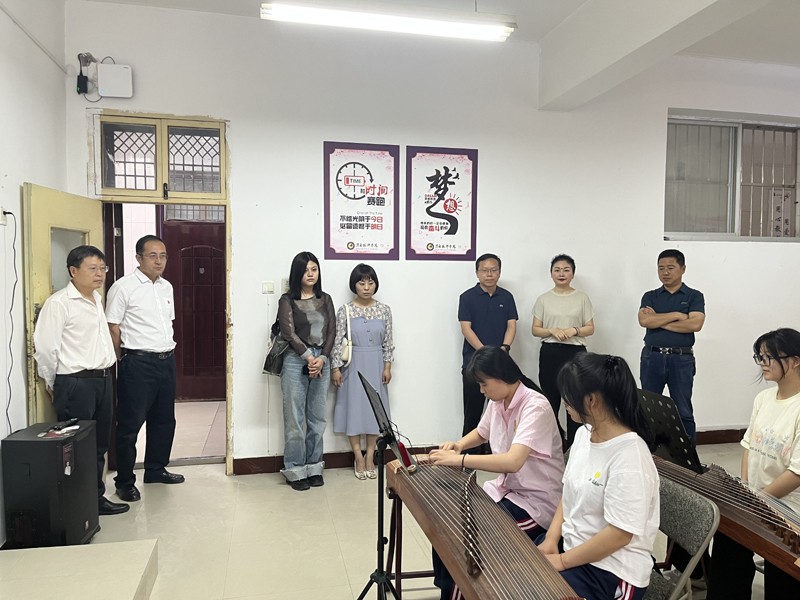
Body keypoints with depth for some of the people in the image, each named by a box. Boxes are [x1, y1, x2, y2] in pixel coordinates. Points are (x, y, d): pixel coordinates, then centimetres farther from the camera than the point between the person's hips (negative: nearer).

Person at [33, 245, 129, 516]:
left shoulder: (97, 299, 13)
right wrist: (53, 385, -3)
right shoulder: (58, 303, -12)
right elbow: (45, 349, -13)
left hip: (102, 379, 8)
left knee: (100, 444, 14)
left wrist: (105, 373, 17)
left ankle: (96, 497, 26)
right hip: (75, 384, -8)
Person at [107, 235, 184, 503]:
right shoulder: (123, 287, -10)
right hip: (138, 363, -7)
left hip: (167, 361, 7)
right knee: (130, 424, 1)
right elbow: (113, 329, -8)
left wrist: (168, 352, 14)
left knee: (164, 420, 16)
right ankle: (125, 481, 13)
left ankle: (155, 469, 31)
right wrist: (124, 363, -3)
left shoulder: (167, 286, 11)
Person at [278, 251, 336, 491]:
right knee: (295, 418, 0)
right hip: (296, 361, -3)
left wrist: (322, 358, -8)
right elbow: (289, 332, -9)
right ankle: (295, 470, 11)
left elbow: (331, 331, 4)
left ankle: (314, 467, 19)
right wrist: (309, 357, -13)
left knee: (317, 418, 8)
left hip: (322, 361, 4)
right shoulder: (287, 300, 1)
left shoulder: (325, 299, 11)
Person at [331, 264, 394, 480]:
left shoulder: (384, 310, 2)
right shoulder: (345, 310, -4)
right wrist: (335, 368, -7)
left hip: (376, 366, 2)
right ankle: (359, 458, 15)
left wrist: (387, 366, 0)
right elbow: (338, 341, -4)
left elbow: (388, 341, 4)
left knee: (375, 408, 5)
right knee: (354, 407, 2)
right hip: (353, 365, -2)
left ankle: (370, 458, 17)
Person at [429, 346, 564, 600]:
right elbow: (481, 433, 21)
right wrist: (458, 444, -1)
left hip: (537, 502, -8)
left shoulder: (535, 407, -24)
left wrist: (459, 459, -35)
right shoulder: (497, 402, 1)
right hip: (505, 488, 8)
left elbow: (513, 462, -38)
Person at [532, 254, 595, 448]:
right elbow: (535, 329, 6)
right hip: (550, 353, 1)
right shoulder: (543, 299, 6)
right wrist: (552, 331, -13)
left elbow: (590, 328, 6)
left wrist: (574, 330, -13)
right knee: (550, 400, 3)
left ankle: (574, 444, 7)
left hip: (576, 352, 0)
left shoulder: (582, 298, 5)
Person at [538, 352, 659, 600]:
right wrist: (551, 538, -3)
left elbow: (620, 534, -23)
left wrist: (562, 561, -17)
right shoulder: (583, 433, 1)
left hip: (611, 570, -7)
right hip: (570, 543, 7)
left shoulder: (628, 455, -24)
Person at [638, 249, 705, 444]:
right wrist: (676, 315, -11)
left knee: (684, 411, 5)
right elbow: (644, 320, -9)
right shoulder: (650, 296, 9)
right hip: (652, 357, 2)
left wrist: (658, 320, -9)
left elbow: (695, 324, -13)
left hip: (681, 359, -2)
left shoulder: (694, 296, 4)